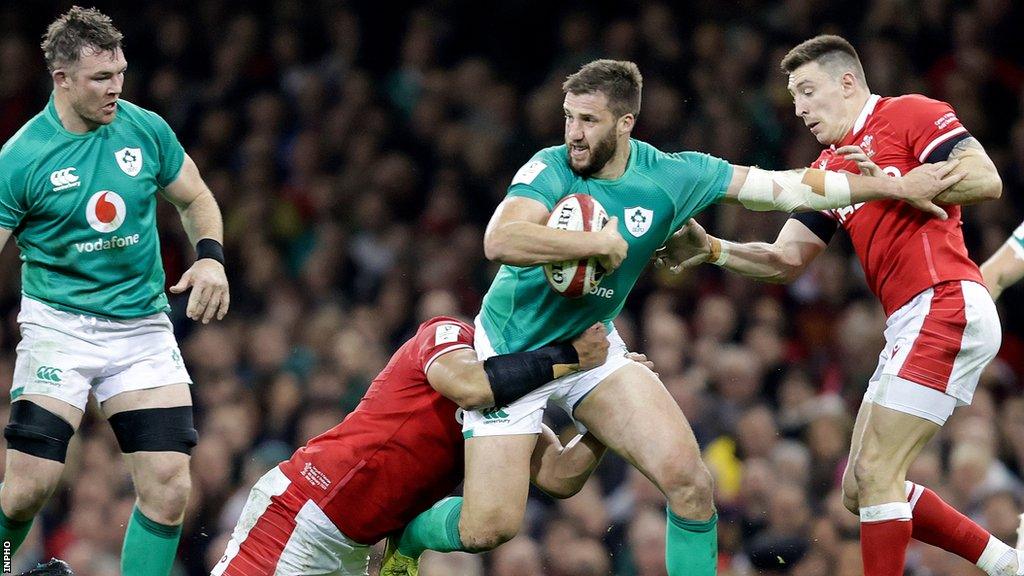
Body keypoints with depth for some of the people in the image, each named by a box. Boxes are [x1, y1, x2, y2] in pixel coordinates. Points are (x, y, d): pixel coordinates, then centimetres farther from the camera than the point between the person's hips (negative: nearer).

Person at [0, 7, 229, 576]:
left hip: (142, 323, 3)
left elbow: (196, 199, 16)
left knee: (168, 487, -8)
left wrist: (210, 257, -3)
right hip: (58, 326, -3)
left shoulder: (146, 130, 1)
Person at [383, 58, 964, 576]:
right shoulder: (551, 170, -22)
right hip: (513, 353, -4)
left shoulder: (673, 176, -11)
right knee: (487, 528, -9)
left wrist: (897, 186, 0)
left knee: (690, 480, -15)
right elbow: (500, 241, -41)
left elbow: (785, 186, -2)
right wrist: (603, 242, -34)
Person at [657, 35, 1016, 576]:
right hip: (910, 323, 10)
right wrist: (712, 248, 4)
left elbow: (987, 179, -13)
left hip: (945, 305, -10)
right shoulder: (828, 170, 22)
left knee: (874, 472, -13)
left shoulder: (909, 114, -2)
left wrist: (896, 185, -19)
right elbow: (786, 260, 18)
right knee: (860, 488, 9)